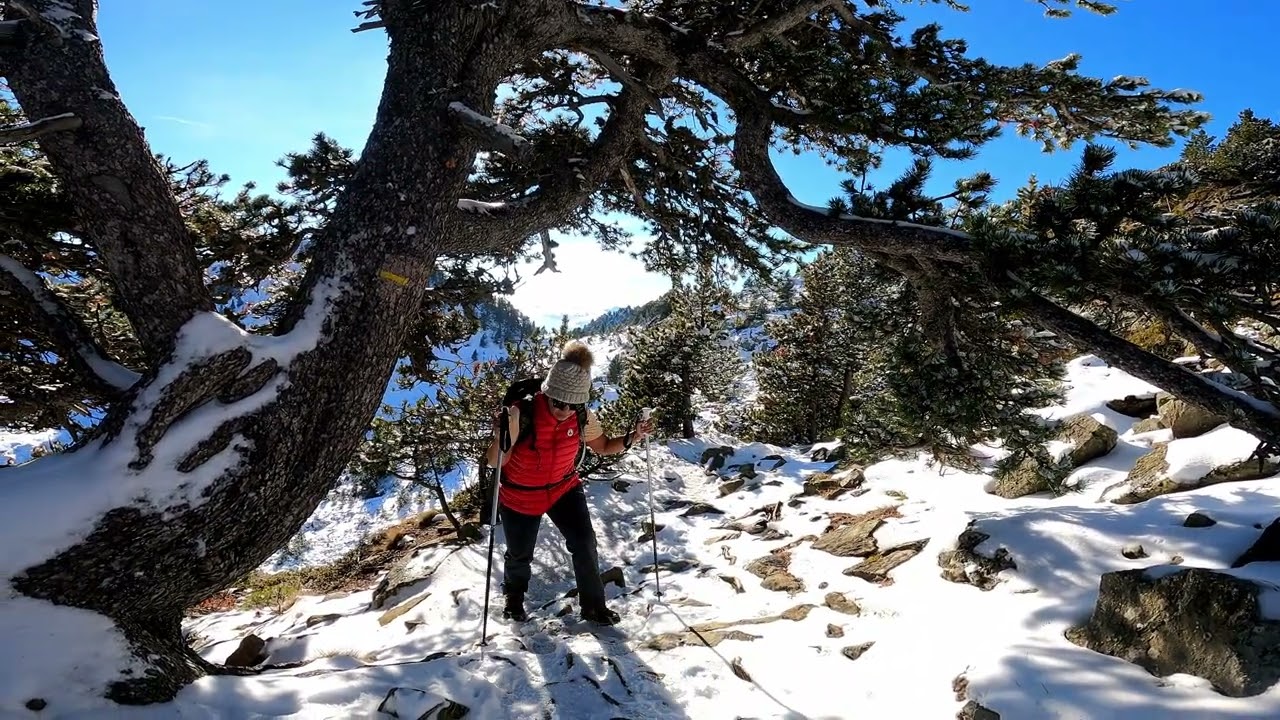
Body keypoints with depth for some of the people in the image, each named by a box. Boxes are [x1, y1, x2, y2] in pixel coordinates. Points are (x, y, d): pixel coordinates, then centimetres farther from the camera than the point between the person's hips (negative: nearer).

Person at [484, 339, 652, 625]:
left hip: (564, 489, 2)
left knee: (585, 544, -7)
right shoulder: (522, 413, -32)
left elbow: (603, 446, -1)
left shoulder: (583, 417, -19)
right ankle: (514, 596, 52)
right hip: (520, 497, -2)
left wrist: (630, 439, -20)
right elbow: (494, 463, -28)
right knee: (519, 555, 17)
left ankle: (593, 606, 18)